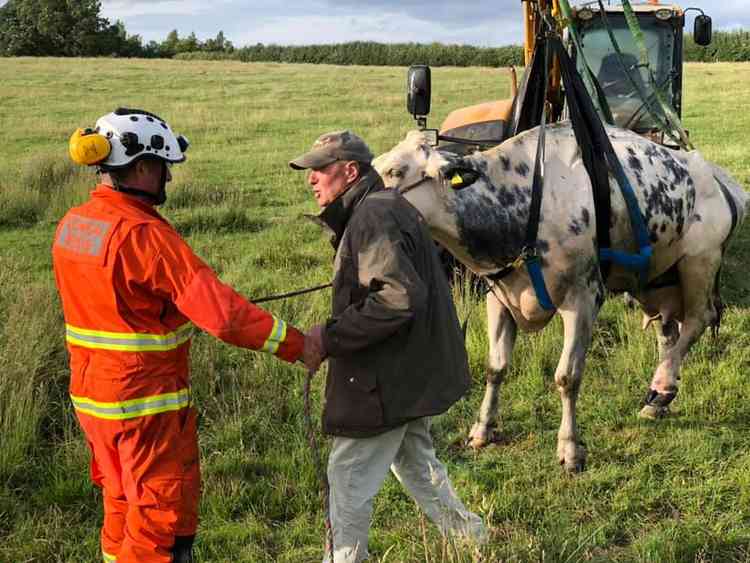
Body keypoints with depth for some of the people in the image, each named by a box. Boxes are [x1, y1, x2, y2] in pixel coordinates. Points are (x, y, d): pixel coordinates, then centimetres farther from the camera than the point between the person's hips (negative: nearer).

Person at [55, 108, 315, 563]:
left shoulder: (73, 224, 1)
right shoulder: (143, 234, -24)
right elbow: (220, 309, -26)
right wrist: (294, 344, -19)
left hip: (92, 393, 8)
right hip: (146, 403, -8)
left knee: (124, 505, 24)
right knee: (164, 517, 6)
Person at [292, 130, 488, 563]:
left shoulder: (372, 217, -20)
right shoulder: (387, 207, 13)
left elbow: (399, 297, -30)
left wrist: (330, 339, -25)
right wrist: (334, 333, 11)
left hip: (384, 381, -11)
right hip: (415, 375, 11)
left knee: (349, 476, 2)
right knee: (416, 464, 24)